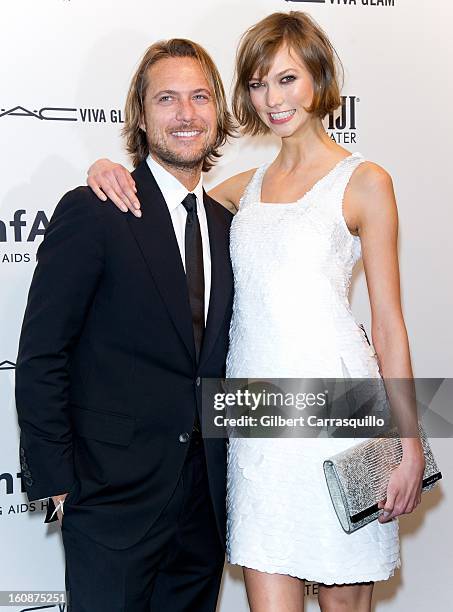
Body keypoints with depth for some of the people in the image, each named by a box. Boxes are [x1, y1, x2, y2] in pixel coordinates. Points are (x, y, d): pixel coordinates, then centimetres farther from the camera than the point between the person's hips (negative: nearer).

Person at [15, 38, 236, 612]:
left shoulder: (225, 224, 9)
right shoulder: (92, 212, -11)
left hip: (204, 495, 6)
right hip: (115, 494, -6)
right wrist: (55, 480, -12)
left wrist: (222, 468, 8)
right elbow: (39, 358, -11)